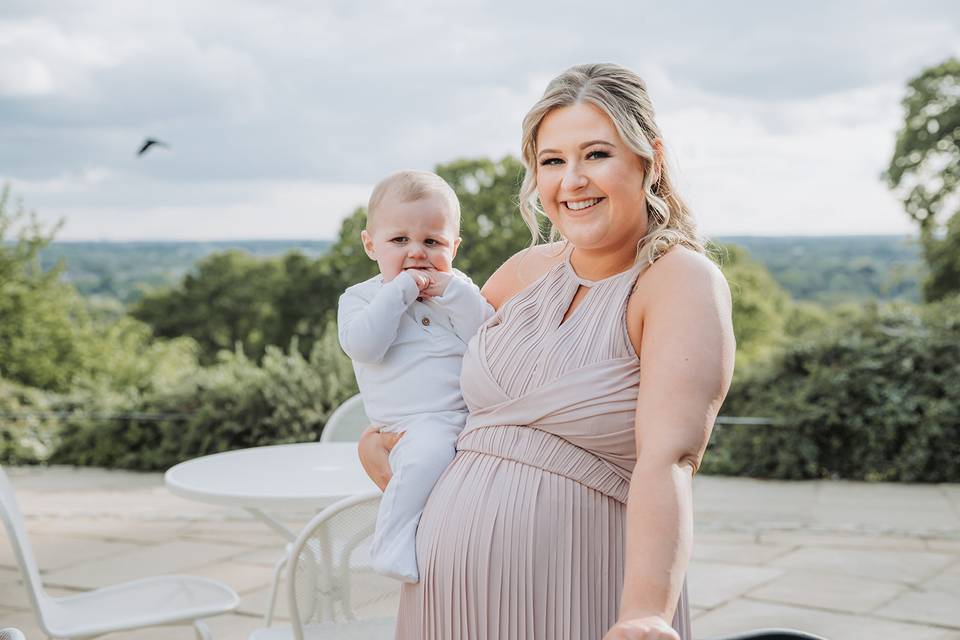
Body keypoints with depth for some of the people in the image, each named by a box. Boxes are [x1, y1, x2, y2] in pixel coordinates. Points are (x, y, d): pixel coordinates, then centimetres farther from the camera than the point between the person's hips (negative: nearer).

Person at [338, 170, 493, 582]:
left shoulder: (460, 290, 19)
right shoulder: (360, 297, 10)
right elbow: (363, 346, -11)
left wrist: (453, 292, -6)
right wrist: (399, 290, -9)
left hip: (475, 413, 5)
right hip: (416, 423, -4)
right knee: (430, 452, -35)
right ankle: (394, 546, -25)